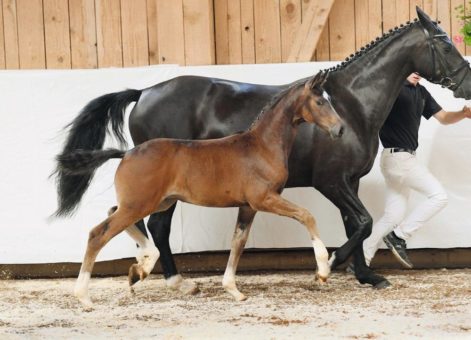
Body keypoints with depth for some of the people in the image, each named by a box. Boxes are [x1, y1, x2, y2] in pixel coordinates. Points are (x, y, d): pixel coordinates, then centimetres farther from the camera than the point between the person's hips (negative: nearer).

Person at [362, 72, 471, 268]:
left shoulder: (421, 92, 15)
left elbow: (443, 117, 16)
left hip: (405, 159, 8)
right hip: (397, 157, -8)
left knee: (393, 216, 8)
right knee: (439, 196, -11)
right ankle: (398, 236, -5)